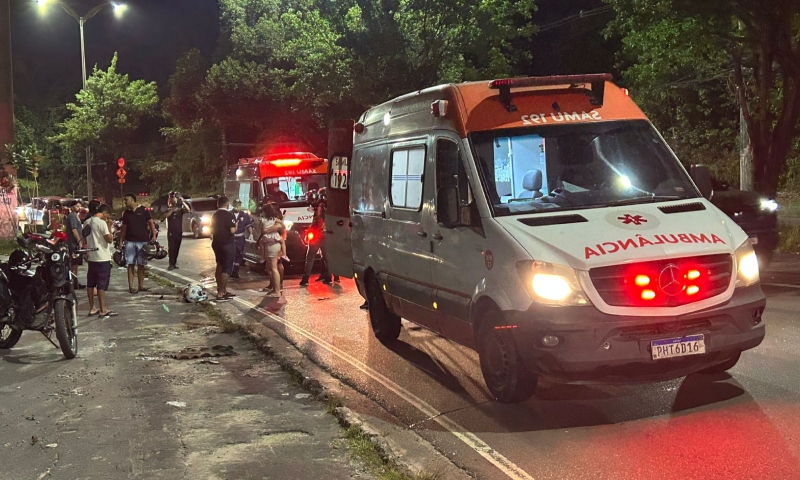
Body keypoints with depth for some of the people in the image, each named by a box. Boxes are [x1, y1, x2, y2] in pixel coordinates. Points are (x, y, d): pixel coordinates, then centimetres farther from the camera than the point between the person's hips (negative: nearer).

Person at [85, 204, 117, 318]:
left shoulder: (87, 222, 9)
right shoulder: (101, 223, -15)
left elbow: (85, 239, 15)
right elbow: (110, 239, -17)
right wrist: (109, 227, -8)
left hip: (91, 257, 8)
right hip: (102, 258, -8)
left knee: (91, 283, 11)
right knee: (102, 285, -4)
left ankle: (92, 308, 17)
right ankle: (103, 310, -2)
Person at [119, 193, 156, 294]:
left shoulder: (143, 210, 0)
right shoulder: (126, 213, 10)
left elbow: (151, 222, 1)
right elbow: (124, 228, 15)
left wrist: (154, 235, -9)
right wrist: (120, 240, 11)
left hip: (143, 241, -2)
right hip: (130, 241, 2)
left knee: (141, 265, 4)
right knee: (131, 264, 0)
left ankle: (141, 286, 12)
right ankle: (131, 286, 2)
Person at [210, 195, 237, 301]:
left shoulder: (214, 215, 8)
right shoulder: (229, 215, -14)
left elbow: (212, 230, 15)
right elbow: (233, 231, -21)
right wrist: (236, 226, -2)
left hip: (217, 244, 8)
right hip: (227, 245, -8)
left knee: (220, 267, 16)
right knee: (227, 268, -4)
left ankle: (223, 290, 22)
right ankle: (221, 293, -8)